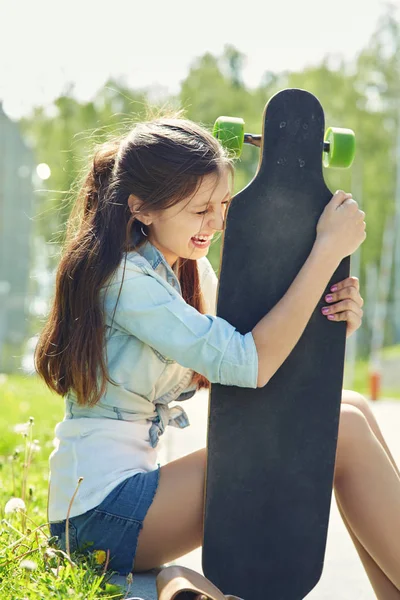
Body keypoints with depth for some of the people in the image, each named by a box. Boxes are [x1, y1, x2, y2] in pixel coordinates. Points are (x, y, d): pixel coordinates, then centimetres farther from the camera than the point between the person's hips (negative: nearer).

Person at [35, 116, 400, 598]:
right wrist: (328, 248, -23)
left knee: (351, 408, -2)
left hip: (134, 483, 9)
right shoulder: (125, 279, -18)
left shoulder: (192, 271, 10)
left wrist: (330, 324, -15)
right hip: (102, 512, -9)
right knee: (344, 432, -15)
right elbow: (248, 364, -26)